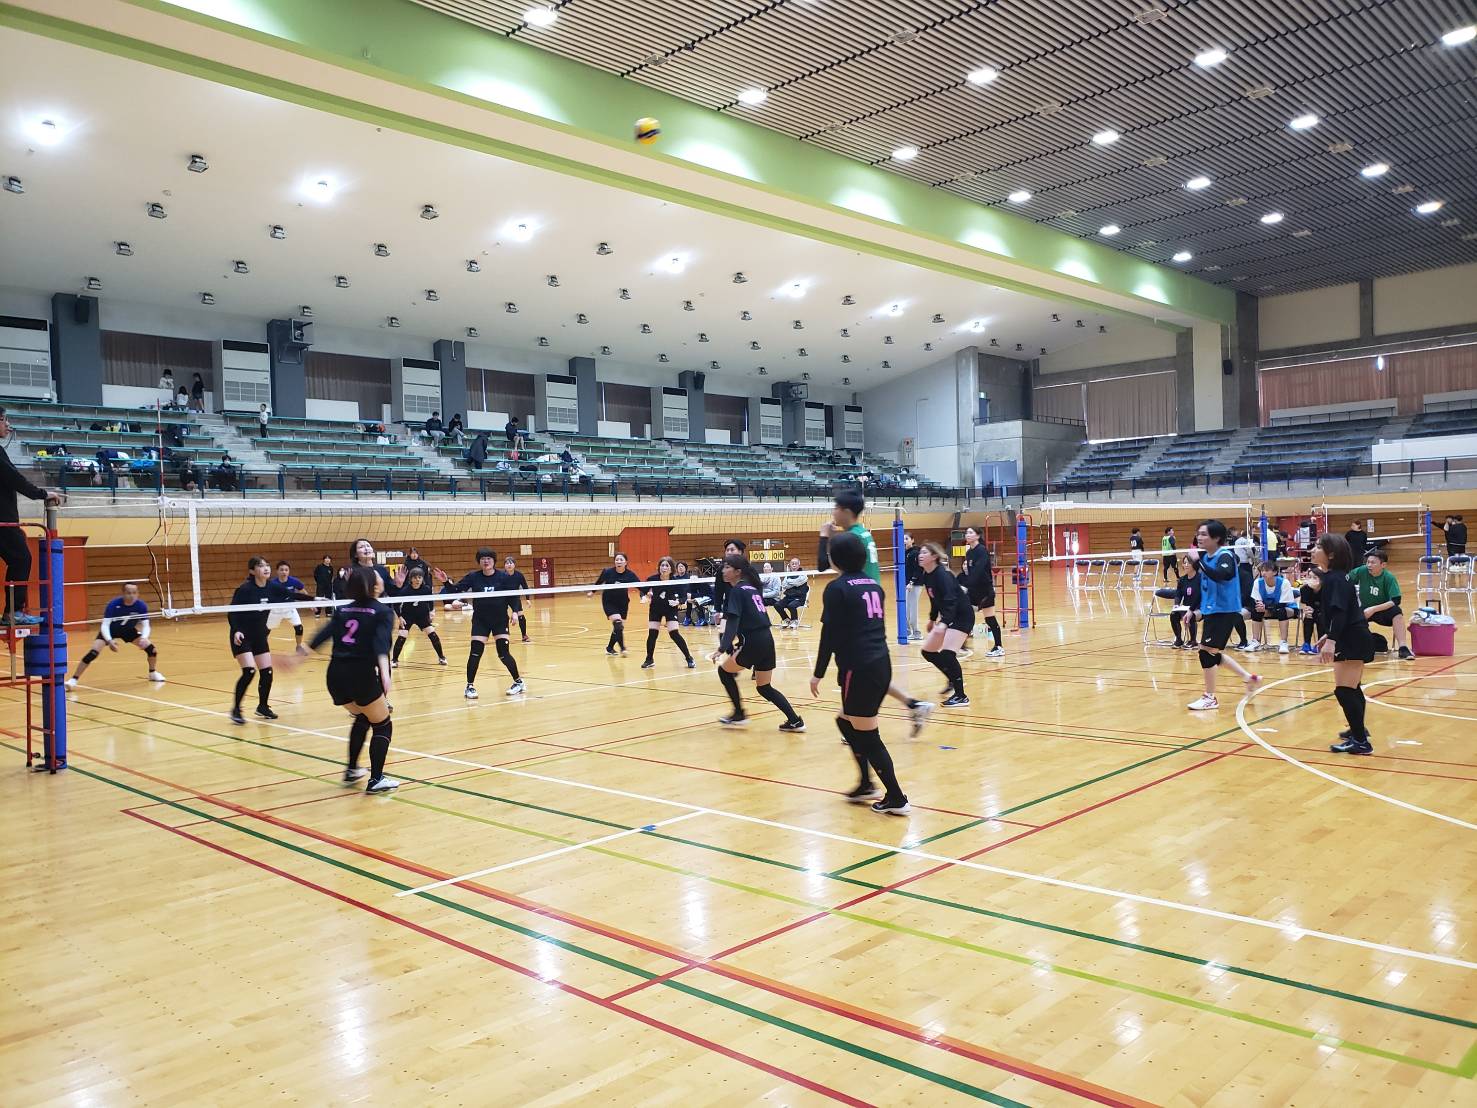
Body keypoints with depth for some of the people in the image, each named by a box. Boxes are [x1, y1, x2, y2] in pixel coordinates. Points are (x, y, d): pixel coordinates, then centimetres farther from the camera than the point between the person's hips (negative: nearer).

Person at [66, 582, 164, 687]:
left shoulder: (141, 606, -25)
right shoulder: (113, 604, -33)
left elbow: (145, 626, -20)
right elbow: (105, 625, -33)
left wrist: (144, 638, -41)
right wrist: (109, 641, -48)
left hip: (128, 630, 3)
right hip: (109, 630, -3)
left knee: (151, 649, -6)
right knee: (93, 652, -22)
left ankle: (153, 673, 21)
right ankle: (73, 680, -13)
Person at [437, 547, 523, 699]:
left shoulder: (503, 577, -8)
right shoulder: (473, 577, -5)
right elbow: (456, 590, -6)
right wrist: (445, 582, -23)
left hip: (500, 619, -1)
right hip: (480, 620, 1)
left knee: (503, 653, -4)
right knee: (475, 652, -5)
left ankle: (519, 682, 14)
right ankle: (470, 686, 8)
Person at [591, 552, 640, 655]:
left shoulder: (630, 575, -14)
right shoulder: (607, 571, -16)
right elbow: (599, 582, 3)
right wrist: (592, 592, 16)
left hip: (622, 604, 3)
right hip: (609, 603, -3)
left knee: (619, 627, 10)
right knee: (618, 623, -21)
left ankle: (610, 648, 31)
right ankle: (622, 648, -15)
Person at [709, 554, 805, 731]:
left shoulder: (737, 591, -9)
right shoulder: (752, 587, 16)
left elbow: (732, 622, -20)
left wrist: (723, 648, -28)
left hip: (753, 643, -8)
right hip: (767, 640, 8)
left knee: (724, 670, 11)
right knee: (765, 688, 16)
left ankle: (739, 714, 15)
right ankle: (795, 721, 10)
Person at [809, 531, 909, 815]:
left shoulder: (837, 589, -9)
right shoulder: (873, 585, 11)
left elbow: (830, 635, -10)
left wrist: (818, 673, -4)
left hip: (858, 669, -8)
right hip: (882, 664, 8)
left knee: (868, 736, 3)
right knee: (846, 722, 23)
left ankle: (896, 798, 8)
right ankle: (866, 783, 26)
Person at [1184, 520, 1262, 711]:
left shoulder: (1225, 556, -17)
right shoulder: (1206, 556, 6)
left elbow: (1219, 575, -38)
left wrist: (1198, 560, -38)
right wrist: (1197, 609, 17)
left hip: (1224, 611, -9)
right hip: (1211, 611, 9)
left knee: (1206, 651, -7)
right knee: (1213, 653, 16)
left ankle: (1210, 698, 6)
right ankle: (1249, 677, 31)